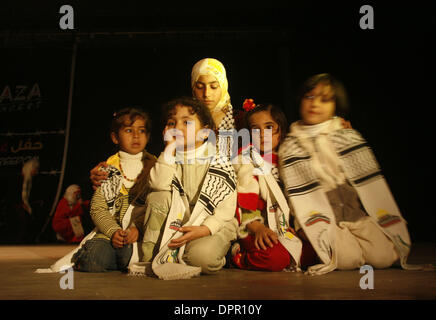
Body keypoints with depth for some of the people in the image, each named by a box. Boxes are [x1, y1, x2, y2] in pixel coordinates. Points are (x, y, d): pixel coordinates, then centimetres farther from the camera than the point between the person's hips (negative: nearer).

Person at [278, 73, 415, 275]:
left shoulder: (349, 138, 5)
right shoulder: (291, 147, 2)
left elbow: (370, 182, 2)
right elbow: (298, 196, -2)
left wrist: (393, 228, -1)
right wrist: (308, 230, -14)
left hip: (356, 212, 3)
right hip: (323, 216, -2)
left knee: (384, 257, -17)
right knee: (348, 260, -27)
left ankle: (348, 240, 11)